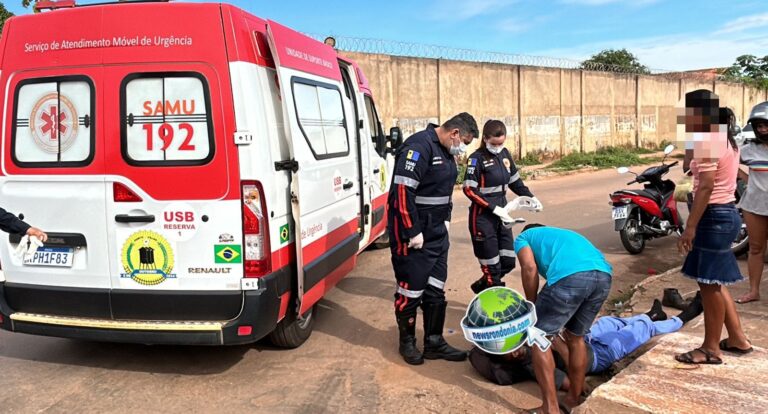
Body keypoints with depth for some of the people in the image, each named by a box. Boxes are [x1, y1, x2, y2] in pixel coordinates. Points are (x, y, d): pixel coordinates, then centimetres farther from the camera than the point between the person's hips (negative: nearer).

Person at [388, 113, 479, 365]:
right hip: (412, 232, -9)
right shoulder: (420, 146, -19)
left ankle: (434, 342, 24)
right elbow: (403, 191, -25)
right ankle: (407, 341, 20)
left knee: (436, 289, 13)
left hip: (436, 231, 9)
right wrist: (413, 232, -23)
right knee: (411, 288, 2)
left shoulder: (446, 151, 12)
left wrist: (445, 219, 14)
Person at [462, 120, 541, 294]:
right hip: (483, 217, -7)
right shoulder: (477, 158, -13)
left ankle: (481, 287, 32)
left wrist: (530, 197, 3)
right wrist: (493, 207, -21)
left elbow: (514, 180, 18)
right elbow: (469, 190, -18)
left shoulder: (504, 154, 7)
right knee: (492, 266, 1)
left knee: (508, 261, 12)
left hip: (501, 215, 7)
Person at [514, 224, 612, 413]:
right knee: (576, 338, 25)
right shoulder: (562, 235, 45)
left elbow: (530, 268, 6)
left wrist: (531, 307, 17)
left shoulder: (523, 237, 28)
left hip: (570, 276, -6)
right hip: (603, 275, 7)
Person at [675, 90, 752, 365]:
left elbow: (706, 187, -23)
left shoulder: (707, 142, -16)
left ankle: (711, 349, 10)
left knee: (709, 284, -1)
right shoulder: (725, 139, 15)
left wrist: (690, 226, -22)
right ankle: (737, 338, 27)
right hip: (726, 213, 10)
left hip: (714, 217, -10)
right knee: (714, 282, 18)